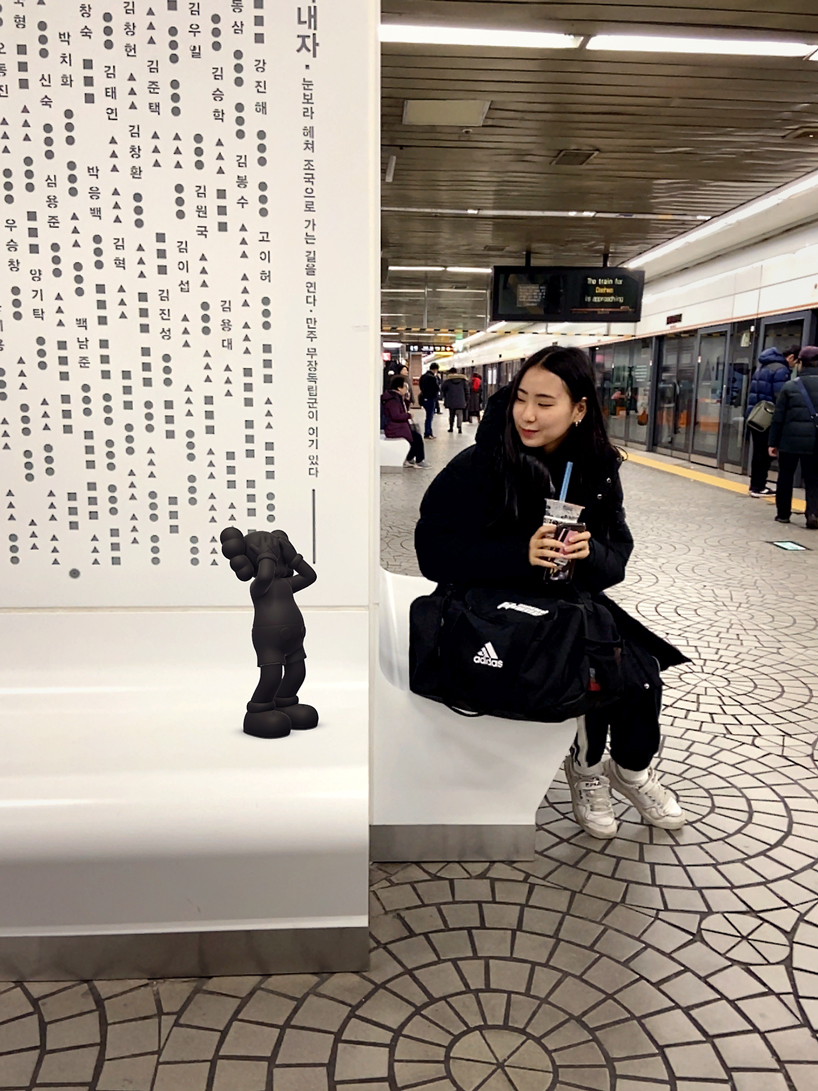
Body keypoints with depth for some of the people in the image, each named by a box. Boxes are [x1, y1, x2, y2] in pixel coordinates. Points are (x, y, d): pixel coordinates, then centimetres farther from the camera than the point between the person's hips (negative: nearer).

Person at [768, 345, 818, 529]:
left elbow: (779, 417, -1)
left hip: (790, 439, -1)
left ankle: (783, 513, 19)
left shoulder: (790, 386, -1)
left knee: (785, 476, 13)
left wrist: (773, 442, 4)